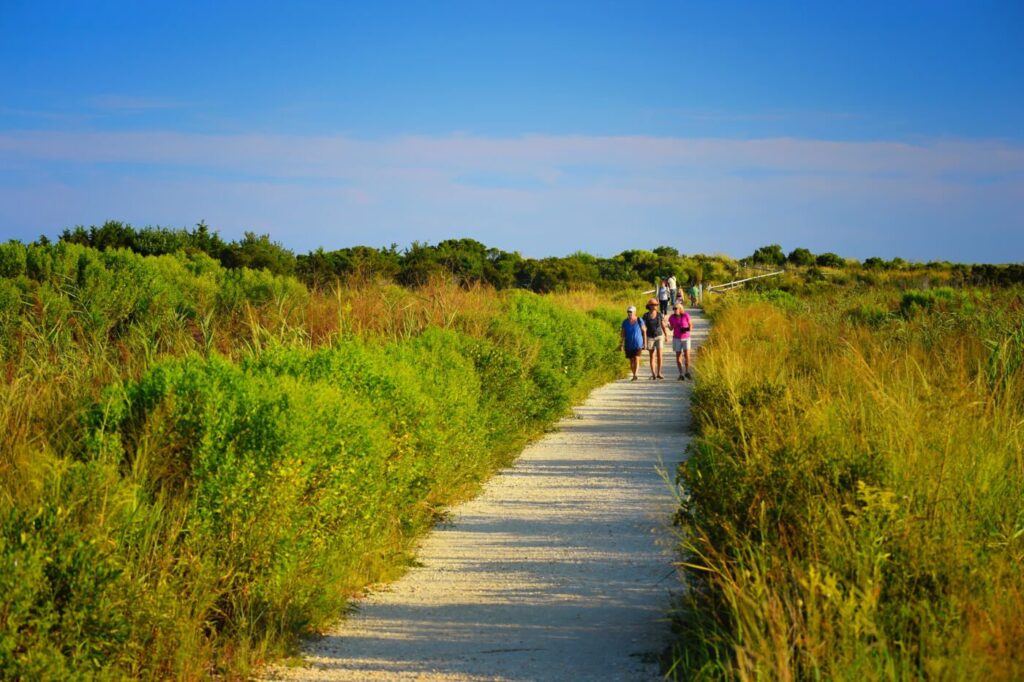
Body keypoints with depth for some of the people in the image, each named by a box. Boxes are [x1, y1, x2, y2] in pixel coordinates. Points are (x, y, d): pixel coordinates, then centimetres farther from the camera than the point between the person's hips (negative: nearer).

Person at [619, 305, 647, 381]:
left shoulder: (639, 321, -8)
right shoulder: (625, 322, -1)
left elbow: (644, 331, -2)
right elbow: (623, 334, 2)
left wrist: (645, 343, -3)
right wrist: (621, 345, -3)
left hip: (638, 343, -3)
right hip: (629, 344, 3)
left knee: (636, 358, -16)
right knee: (631, 360, 8)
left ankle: (635, 375, -23)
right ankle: (634, 375, 21)